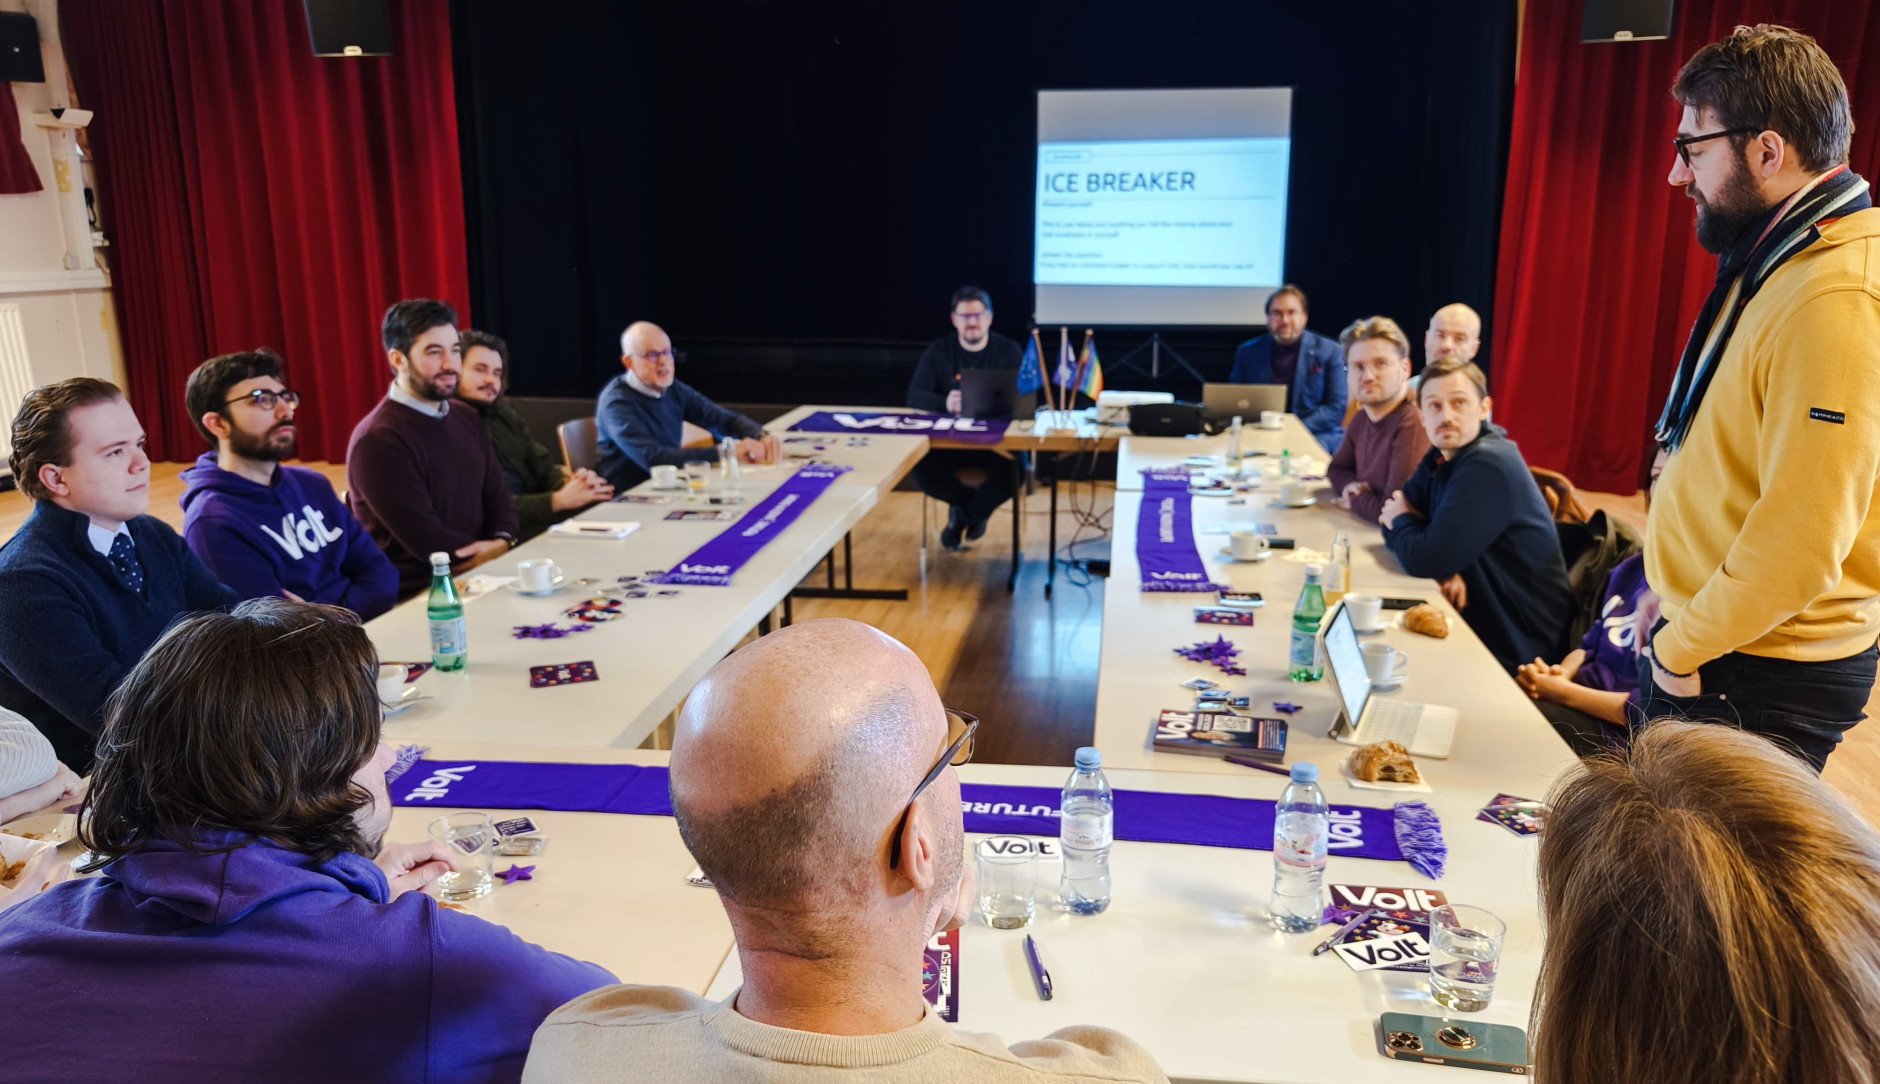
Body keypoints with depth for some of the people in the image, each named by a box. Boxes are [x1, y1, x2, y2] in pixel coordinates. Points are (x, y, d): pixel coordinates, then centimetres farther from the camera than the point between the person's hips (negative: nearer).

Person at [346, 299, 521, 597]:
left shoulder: (466, 419, 13)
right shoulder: (377, 440, -14)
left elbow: (497, 496, 13)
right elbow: (427, 541, -17)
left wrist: (503, 542, -8)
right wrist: (495, 554, -8)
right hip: (415, 596, -7)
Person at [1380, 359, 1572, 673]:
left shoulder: (1488, 466, -23)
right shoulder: (1442, 456, 6)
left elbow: (1424, 559, -26)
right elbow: (1390, 518, 5)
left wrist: (1401, 520, -3)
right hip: (1473, 618, 7)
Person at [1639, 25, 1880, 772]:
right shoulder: (1772, 268, 9)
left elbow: (1800, 546, -27)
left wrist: (1678, 647, -14)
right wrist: (1675, 602, 14)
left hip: (1758, 683, -9)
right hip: (1699, 646, 9)